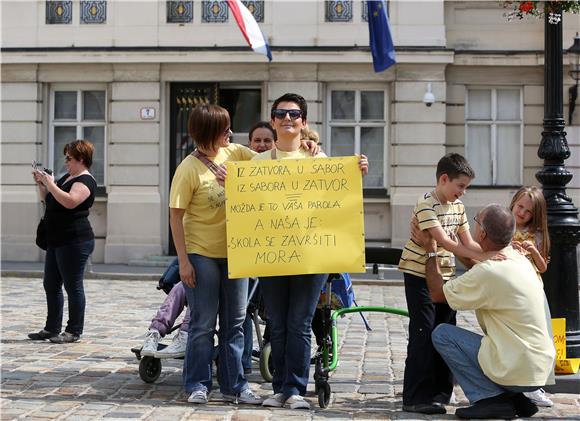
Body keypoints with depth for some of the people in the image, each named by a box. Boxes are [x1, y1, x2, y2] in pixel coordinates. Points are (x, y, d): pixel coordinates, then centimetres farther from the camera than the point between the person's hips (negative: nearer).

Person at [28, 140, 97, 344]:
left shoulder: (85, 180, -10)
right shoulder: (66, 177, 19)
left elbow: (70, 201, -28)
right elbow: (47, 201, 26)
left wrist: (50, 184, -19)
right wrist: (41, 184, 10)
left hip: (74, 241, -10)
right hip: (57, 241, 10)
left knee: (73, 287, -4)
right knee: (51, 285, 12)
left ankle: (74, 331, 1)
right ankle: (52, 328, 20)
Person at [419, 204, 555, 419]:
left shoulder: (488, 272, -20)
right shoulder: (518, 259, 6)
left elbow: (437, 293, -6)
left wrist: (431, 250, 4)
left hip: (518, 370, -9)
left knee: (442, 334, -1)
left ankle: (492, 398, -3)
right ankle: (515, 398, 15)